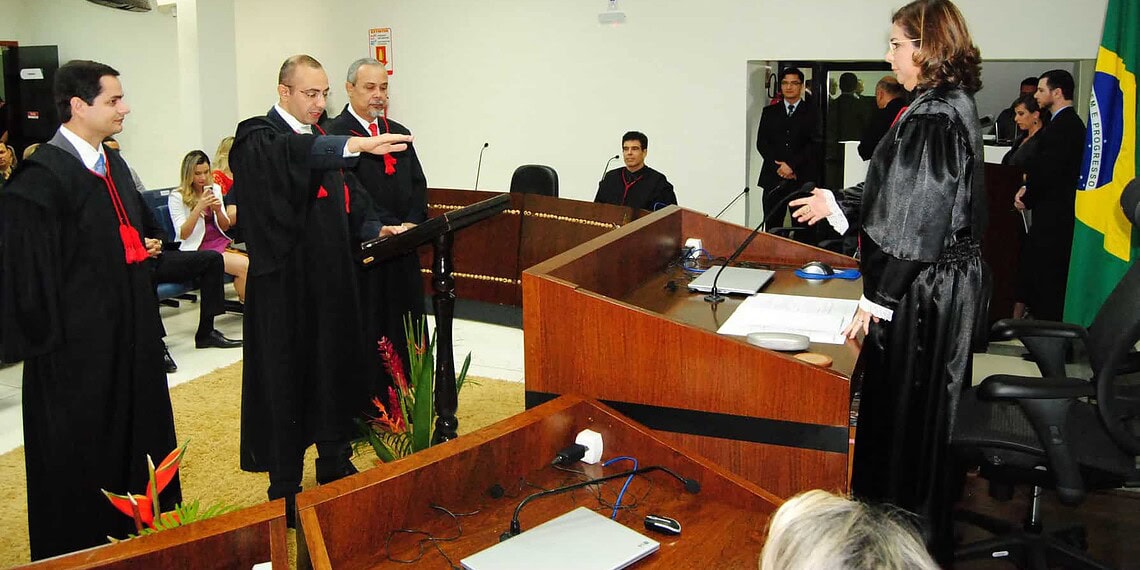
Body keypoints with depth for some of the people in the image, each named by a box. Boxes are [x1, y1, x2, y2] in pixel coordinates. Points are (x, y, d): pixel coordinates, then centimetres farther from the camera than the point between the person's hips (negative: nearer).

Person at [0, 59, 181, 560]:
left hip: (128, 331, 9)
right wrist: (48, 339, -18)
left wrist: (144, 247, 10)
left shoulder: (113, 165, 11)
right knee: (80, 454, 4)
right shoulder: (42, 177, -17)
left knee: (136, 432, 16)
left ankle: (139, 533, 31)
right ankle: (83, 548, 21)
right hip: (79, 344, -9)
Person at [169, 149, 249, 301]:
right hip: (199, 249, -5)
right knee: (244, 266, -28)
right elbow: (183, 234, -9)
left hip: (221, 242, 5)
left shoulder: (215, 189, 13)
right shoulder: (177, 197, -3)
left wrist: (218, 211, -7)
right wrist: (199, 207, -19)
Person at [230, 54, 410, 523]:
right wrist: (359, 144, -47)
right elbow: (297, 153, -34)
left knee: (336, 374, 15)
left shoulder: (323, 138, 13)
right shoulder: (259, 139, -11)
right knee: (285, 382, 1)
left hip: (331, 282, 7)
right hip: (284, 286, -7)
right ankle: (285, 491, 14)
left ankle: (335, 469, 32)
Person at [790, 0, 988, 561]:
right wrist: (839, 203, 18)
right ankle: (931, 525, 37)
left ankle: (909, 536, 19)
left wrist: (878, 298, -19)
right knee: (928, 409, 21)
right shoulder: (952, 105, 9)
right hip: (947, 284, 10)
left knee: (907, 410, 4)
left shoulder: (933, 119, -22)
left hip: (921, 290, -10)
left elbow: (919, 219, -24)